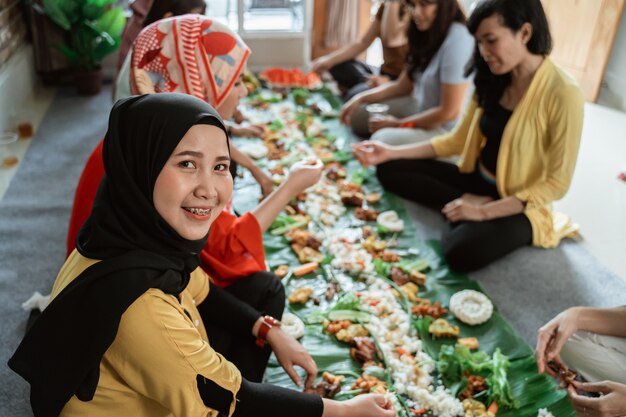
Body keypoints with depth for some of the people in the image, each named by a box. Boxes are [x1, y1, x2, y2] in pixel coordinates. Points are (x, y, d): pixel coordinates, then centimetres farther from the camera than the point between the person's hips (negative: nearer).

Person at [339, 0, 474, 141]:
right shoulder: (426, 33, 3)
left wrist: (398, 124, -16)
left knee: (383, 140, -27)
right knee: (357, 116, 8)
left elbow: (449, 112, -25)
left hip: (447, 129, -9)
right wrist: (360, 98, -1)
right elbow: (402, 86, 10)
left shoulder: (456, 40, -25)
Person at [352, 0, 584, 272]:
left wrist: (484, 212, -24)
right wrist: (393, 152, -2)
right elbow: (458, 140, 7)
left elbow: (557, 182, -19)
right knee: (389, 170, -5)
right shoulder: (493, 81, 1)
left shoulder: (563, 95, -21)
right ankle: (468, 208, -10)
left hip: (519, 204, -7)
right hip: (477, 181, 7)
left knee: (462, 252, -36)